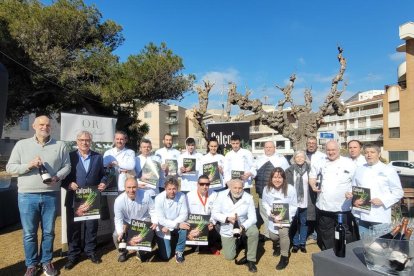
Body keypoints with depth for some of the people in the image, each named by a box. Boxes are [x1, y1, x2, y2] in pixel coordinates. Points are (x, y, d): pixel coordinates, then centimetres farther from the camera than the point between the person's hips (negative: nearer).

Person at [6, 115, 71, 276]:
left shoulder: (60, 146, 3)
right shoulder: (21, 145, 3)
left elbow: (67, 166, 4)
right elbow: (10, 167, 3)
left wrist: (57, 177, -14)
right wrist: (28, 165, -14)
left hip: (51, 195, 0)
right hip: (27, 196, 0)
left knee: (48, 232, 11)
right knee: (29, 233, 9)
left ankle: (46, 261, 28)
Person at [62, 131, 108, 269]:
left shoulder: (98, 157, 8)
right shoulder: (69, 156, 1)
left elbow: (102, 174, 10)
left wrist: (103, 183, -9)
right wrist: (68, 184, -18)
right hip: (74, 199, -1)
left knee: (92, 226, 11)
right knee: (73, 227, 10)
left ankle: (90, 251, 29)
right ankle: (73, 254, 25)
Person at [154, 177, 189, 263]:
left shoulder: (182, 196, -17)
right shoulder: (159, 198, -22)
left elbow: (184, 215, -16)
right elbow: (160, 219, -22)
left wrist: (169, 226, -24)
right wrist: (177, 224, -30)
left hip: (176, 226, 2)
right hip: (163, 228, -1)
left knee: (184, 228, -31)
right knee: (165, 256, -4)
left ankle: (179, 251, -4)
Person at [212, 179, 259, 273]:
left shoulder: (248, 197, -16)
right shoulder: (221, 195, -16)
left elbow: (252, 217, -17)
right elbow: (214, 213, -13)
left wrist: (243, 227, -36)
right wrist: (227, 218, -30)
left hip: (243, 225, 0)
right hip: (227, 230, 1)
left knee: (254, 231, -32)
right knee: (229, 257, 0)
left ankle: (251, 260, -11)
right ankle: (235, 242, 34)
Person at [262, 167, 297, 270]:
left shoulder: (290, 189, -24)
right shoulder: (267, 189, -15)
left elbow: (294, 206, -15)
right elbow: (264, 202, -1)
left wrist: (284, 216, -26)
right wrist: (270, 212, -20)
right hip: (273, 217, 4)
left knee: (283, 232, -28)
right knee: (273, 236, 7)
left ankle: (284, 257, -4)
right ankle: (277, 245, 49)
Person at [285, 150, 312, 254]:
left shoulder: (309, 169, 1)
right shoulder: (290, 170, 0)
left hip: (305, 202, 1)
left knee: (304, 223, 11)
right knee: (294, 223, 7)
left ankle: (302, 243, 25)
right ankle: (295, 244, 20)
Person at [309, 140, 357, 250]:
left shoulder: (349, 163, -5)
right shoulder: (322, 163, 8)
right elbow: (313, 173, 21)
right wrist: (313, 185, 5)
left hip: (343, 207, -4)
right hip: (324, 206, 4)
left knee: (345, 234, 7)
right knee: (326, 234, 17)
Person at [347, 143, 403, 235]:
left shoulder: (389, 171, 0)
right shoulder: (359, 170, 11)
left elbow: (398, 192, -2)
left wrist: (382, 200, -16)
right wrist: (354, 200, -6)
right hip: (361, 215, 4)